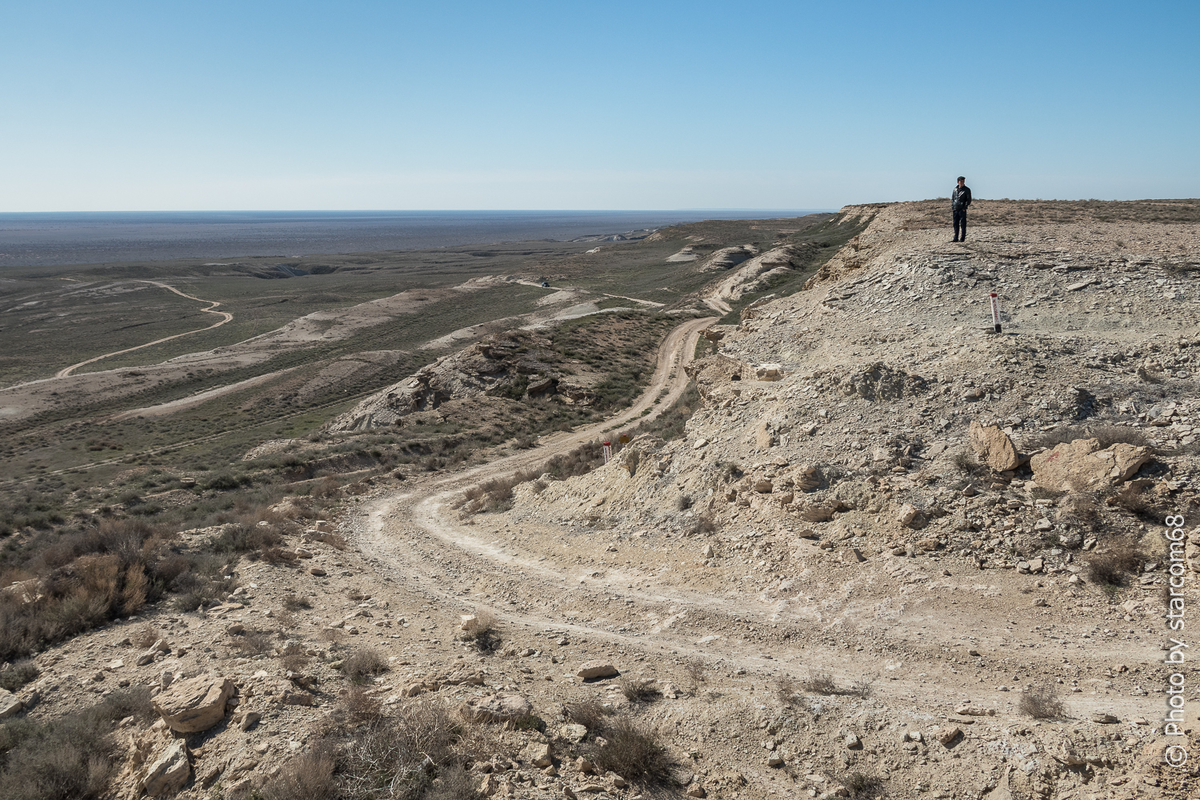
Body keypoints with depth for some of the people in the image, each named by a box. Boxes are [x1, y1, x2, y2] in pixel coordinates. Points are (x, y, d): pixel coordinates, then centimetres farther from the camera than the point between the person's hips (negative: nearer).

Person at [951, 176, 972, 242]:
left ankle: (962, 238, 1)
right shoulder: (955, 189, 13)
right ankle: (956, 238, 12)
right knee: (956, 224, 7)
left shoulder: (967, 189, -2)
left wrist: (964, 207, -12)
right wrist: (952, 206, 8)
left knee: (963, 224, -2)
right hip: (955, 209, 5)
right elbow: (952, 198, 20)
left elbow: (969, 200, -4)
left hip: (962, 209, -5)